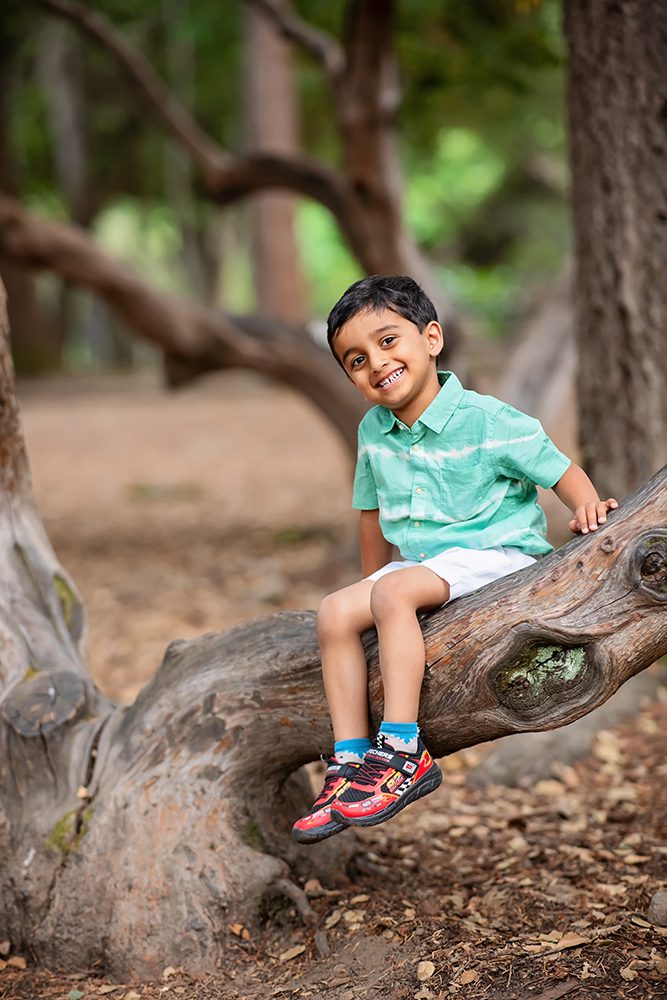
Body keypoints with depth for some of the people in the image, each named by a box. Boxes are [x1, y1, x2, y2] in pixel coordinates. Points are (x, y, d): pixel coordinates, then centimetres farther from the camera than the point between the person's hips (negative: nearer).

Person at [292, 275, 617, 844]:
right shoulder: (373, 433, 5)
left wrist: (586, 504, -30)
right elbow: (372, 511, 18)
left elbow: (559, 469, -10)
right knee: (336, 613, -11)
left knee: (395, 591, -31)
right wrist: (372, 581, 22)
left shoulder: (485, 420, -14)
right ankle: (350, 762, -10)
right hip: (421, 565, 7)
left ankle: (404, 754, -30)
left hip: (498, 556, -7)